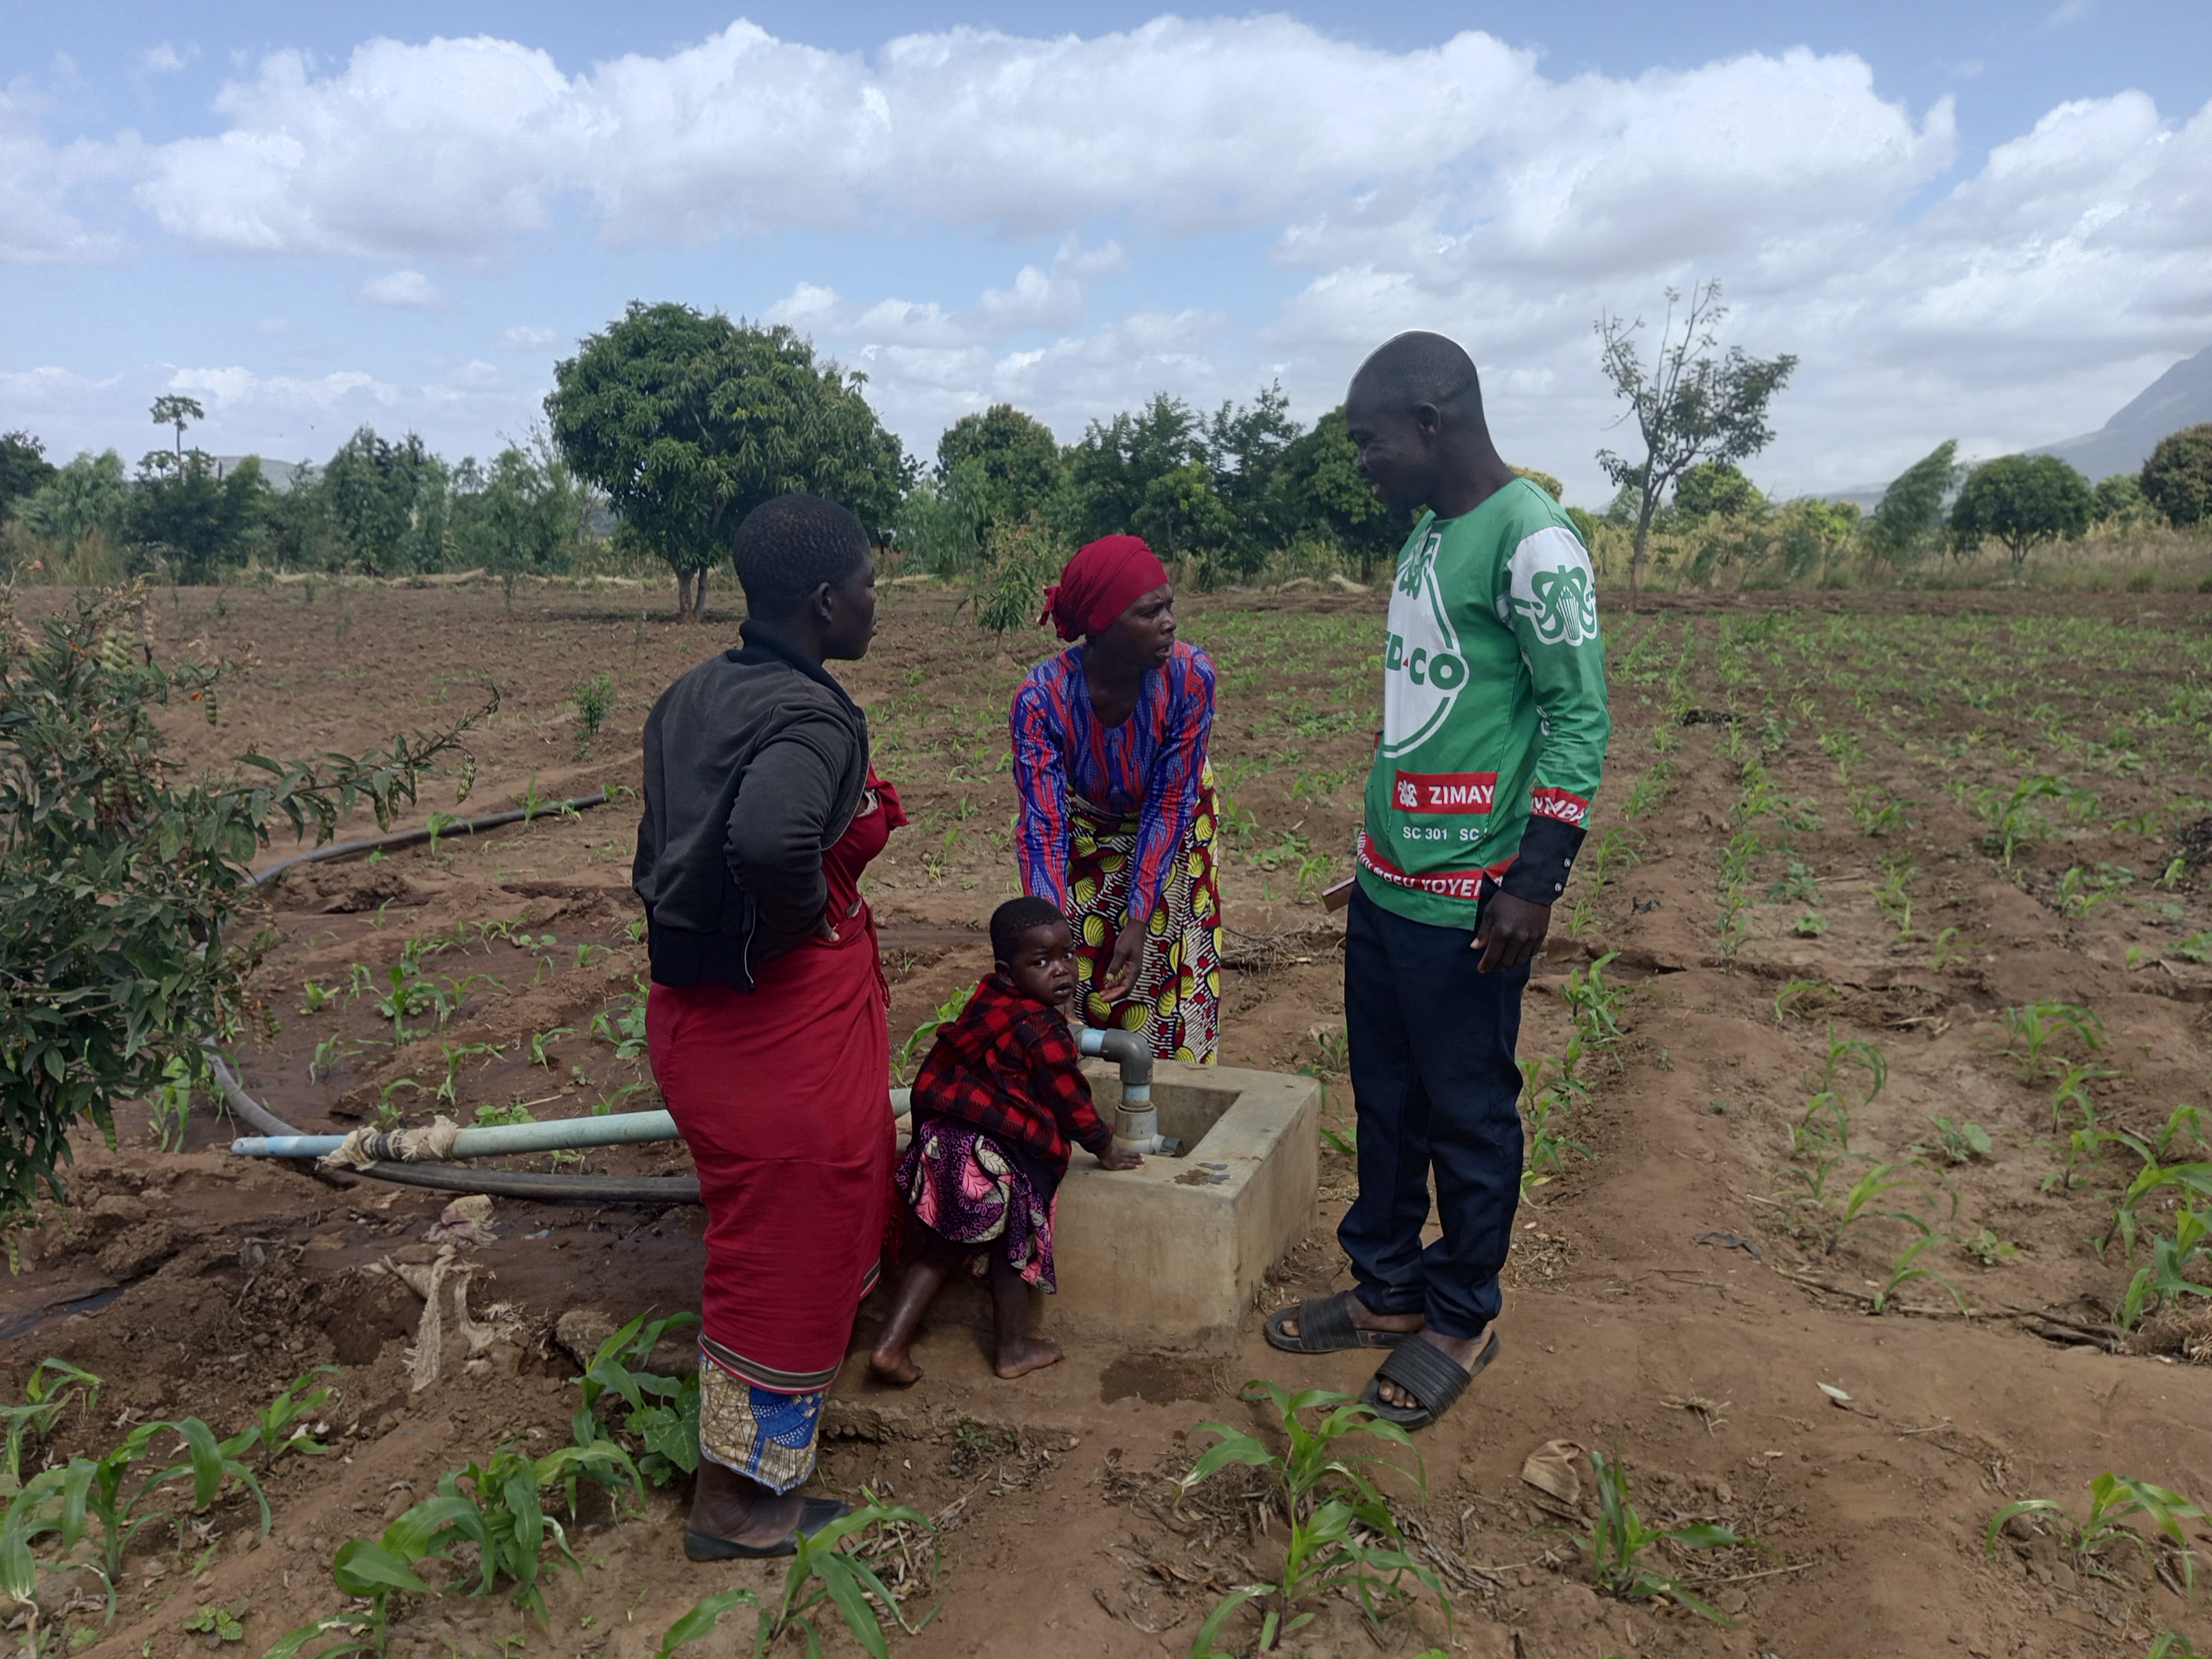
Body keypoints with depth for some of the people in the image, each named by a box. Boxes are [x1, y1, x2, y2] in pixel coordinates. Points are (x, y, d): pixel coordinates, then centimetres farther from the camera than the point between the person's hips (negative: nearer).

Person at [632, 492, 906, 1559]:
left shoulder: (694, 694, 5)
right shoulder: (813, 718, -23)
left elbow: (669, 850, 11)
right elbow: (769, 837, -42)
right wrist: (810, 913, -23)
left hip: (695, 1001, 10)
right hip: (786, 1021, -10)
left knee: (761, 1223, 30)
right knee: (788, 1249, 9)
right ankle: (739, 1501, 29)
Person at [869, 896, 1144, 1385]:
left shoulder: (988, 1002, 8)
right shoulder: (1044, 1031, -16)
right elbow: (1072, 1103, -9)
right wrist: (1107, 1152, 7)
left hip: (944, 1141, 7)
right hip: (996, 1161, -7)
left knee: (937, 1250, 19)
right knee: (1011, 1251, 15)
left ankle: (891, 1345, 19)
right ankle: (1013, 1349, 31)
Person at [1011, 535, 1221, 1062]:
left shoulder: (1190, 676, -30)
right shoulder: (1042, 697, -32)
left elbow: (1168, 805, -23)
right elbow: (1044, 827, -31)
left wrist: (1139, 920, -27)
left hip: (1169, 839, 0)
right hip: (1086, 836, 0)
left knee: (1173, 981, 1)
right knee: (1080, 995, 3)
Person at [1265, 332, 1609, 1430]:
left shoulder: (1533, 542, -15)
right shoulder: (1429, 531, 11)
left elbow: (1580, 720, -15)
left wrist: (1534, 881, -18)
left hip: (1465, 901, -8)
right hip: (1385, 880, 9)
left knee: (1467, 1118, 7)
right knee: (1386, 1102, 17)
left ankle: (1461, 1320, 25)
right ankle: (1387, 1291, 34)